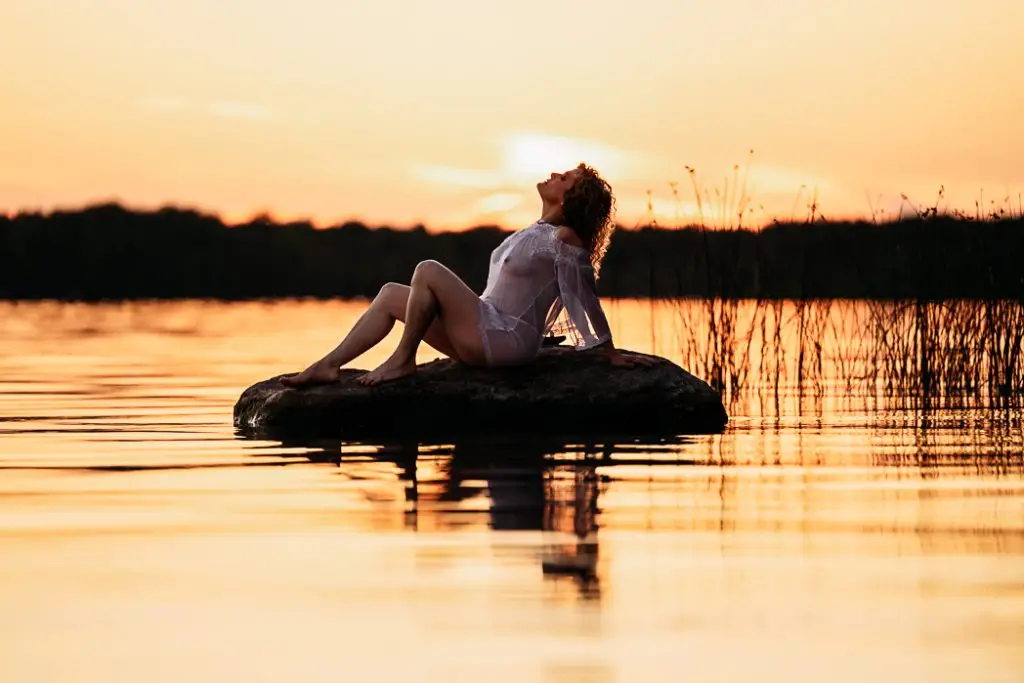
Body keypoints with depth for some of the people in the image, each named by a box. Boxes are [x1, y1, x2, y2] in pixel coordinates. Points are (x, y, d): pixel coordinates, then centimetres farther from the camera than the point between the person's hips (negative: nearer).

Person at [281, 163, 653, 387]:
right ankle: (329, 365, 0)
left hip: (506, 342, -10)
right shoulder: (536, 234, 17)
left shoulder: (565, 239, -11)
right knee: (391, 294, 8)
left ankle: (403, 360, -11)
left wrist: (612, 355, -4)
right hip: (486, 331, 10)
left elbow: (588, 302, -8)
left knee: (428, 271, -21)